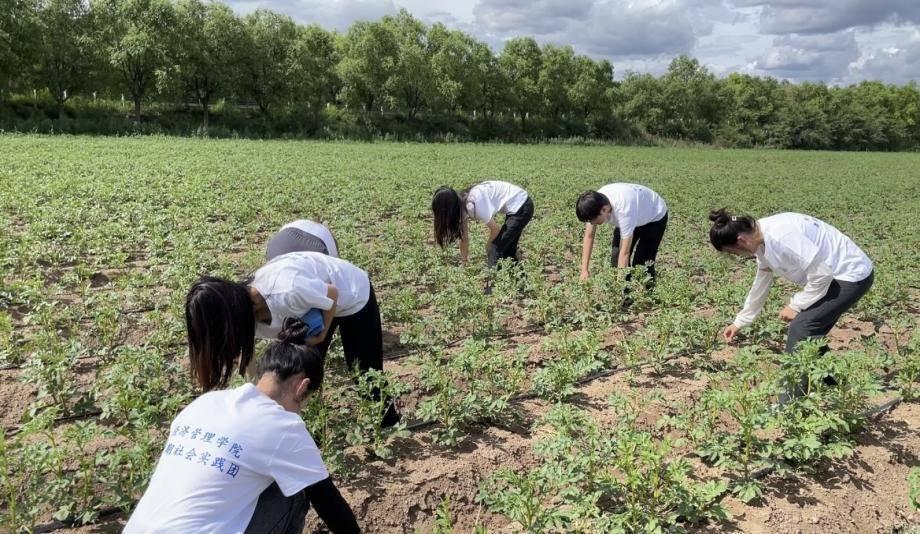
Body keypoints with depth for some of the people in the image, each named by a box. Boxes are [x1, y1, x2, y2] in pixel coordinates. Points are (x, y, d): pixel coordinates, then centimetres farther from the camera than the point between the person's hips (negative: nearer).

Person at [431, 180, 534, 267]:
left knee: (495, 252, -7)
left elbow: (495, 229, -17)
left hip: (521, 208, -9)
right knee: (507, 249, 20)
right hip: (518, 206, 9)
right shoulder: (461, 204, -1)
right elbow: (464, 236, 8)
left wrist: (488, 248, 1)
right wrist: (464, 261, 11)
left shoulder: (473, 204, -27)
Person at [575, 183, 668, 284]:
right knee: (616, 256, -5)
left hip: (654, 217, -6)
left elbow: (625, 251, -41)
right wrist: (584, 270, -18)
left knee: (642, 264, -14)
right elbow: (588, 236, -15)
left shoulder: (624, 208, -44)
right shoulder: (595, 205, -27)